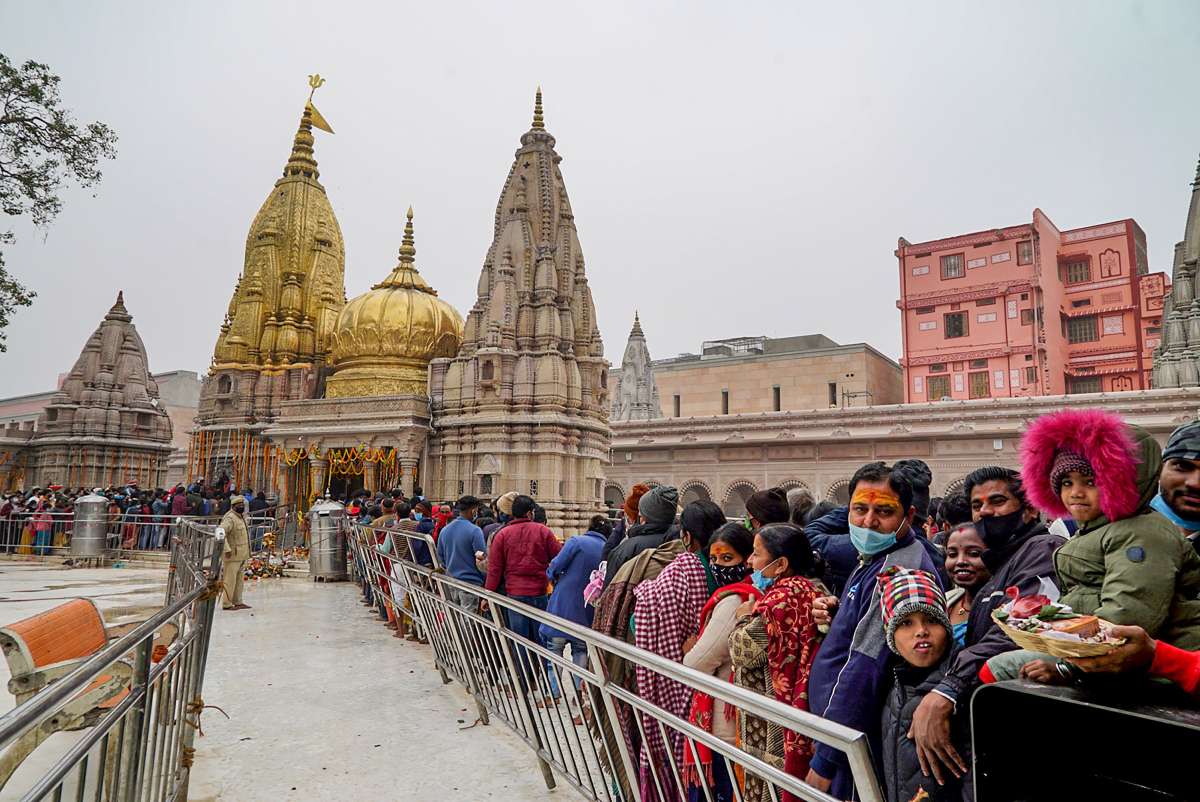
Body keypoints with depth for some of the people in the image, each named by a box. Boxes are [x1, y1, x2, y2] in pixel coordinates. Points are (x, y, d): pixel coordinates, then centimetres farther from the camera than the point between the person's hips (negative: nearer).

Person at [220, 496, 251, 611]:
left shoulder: (241, 517, 15)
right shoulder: (230, 518, -16)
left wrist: (246, 552, 23)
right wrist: (227, 549, -29)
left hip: (241, 555, 10)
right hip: (233, 555, -10)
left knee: (238, 579, 16)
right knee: (229, 580, -3)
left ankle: (238, 602, 24)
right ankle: (227, 604, 3)